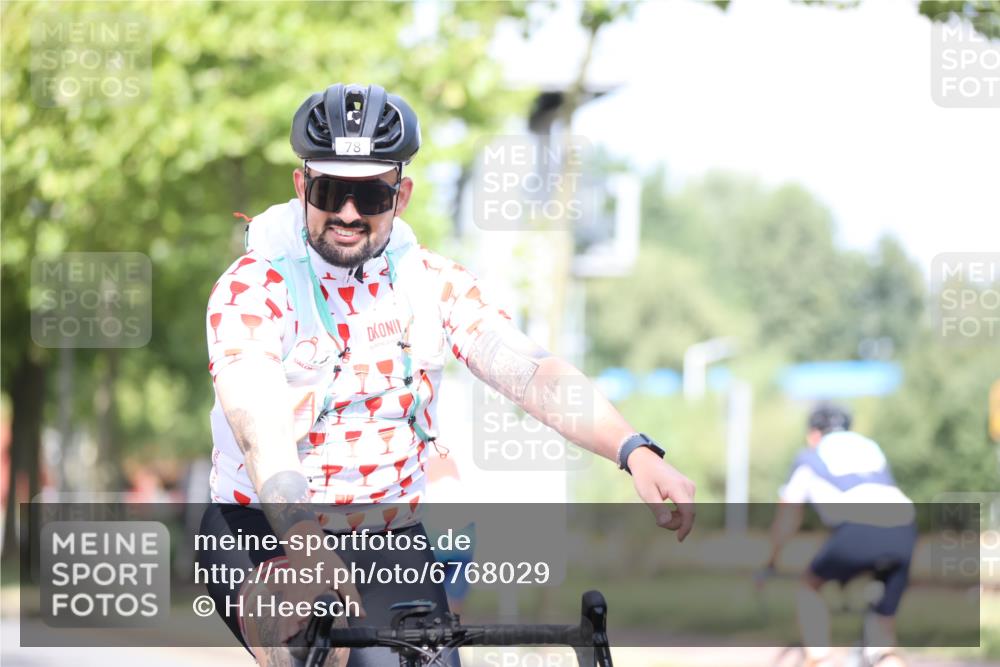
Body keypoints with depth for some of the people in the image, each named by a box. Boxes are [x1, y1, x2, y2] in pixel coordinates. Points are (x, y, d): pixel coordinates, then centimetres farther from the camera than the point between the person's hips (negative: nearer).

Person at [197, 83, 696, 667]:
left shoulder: (433, 284, 2)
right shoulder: (254, 288, -11)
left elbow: (530, 371, -11)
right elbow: (261, 430, -26)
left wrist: (636, 452, -29)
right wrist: (305, 546, -44)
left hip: (394, 541, 4)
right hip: (268, 534, -4)